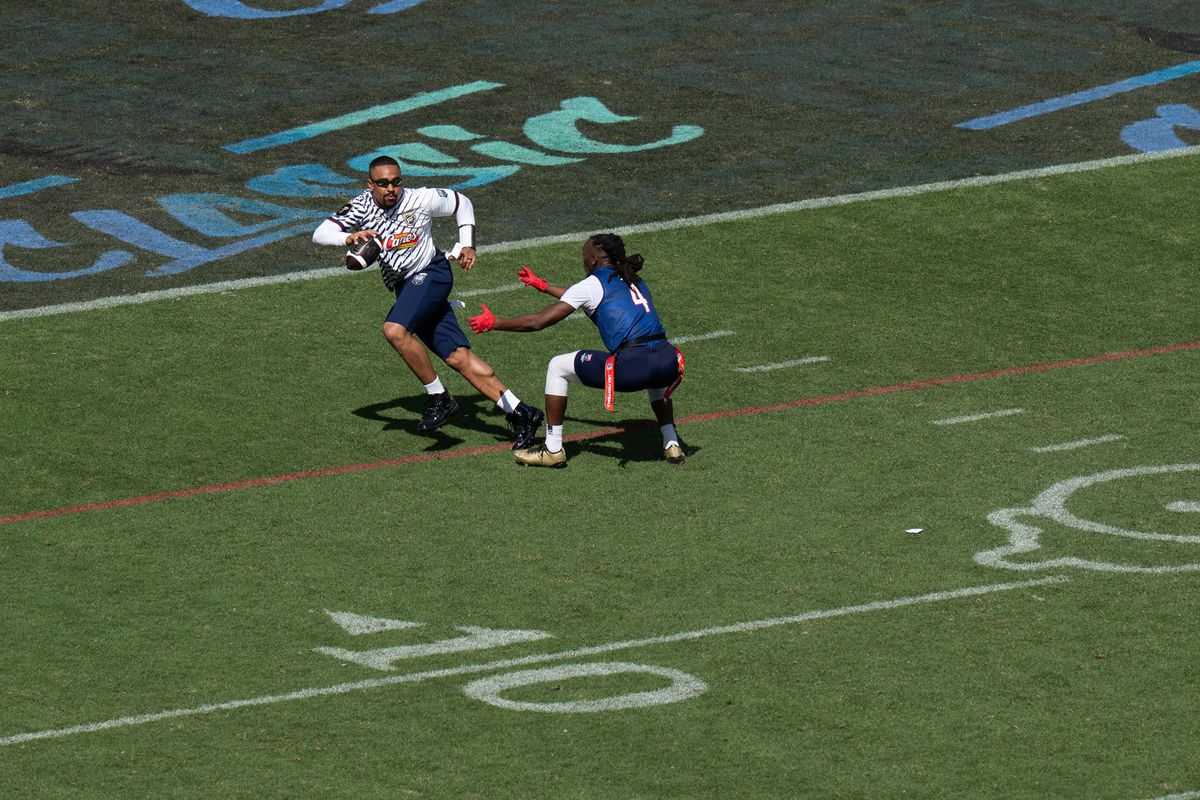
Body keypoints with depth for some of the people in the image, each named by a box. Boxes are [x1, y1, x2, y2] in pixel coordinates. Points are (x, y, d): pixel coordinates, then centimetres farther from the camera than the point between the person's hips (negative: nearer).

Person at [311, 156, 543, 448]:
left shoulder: (420, 199, -7)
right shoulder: (363, 206, -2)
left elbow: (462, 203, 11)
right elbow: (321, 234, -12)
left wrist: (467, 245, 4)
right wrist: (349, 238, -32)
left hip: (430, 273, -5)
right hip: (405, 288, 5)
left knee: (395, 330, -29)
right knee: (458, 356, -2)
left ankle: (439, 398, -17)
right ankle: (519, 412, -2)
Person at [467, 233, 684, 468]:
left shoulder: (592, 285, 7)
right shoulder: (634, 281, 27)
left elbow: (538, 321, 7)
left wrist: (493, 323, 21)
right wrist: (544, 286, 57)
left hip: (631, 368, -6)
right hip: (669, 365, 6)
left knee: (557, 367, 14)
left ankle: (553, 449, 17)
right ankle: (672, 445, 31)